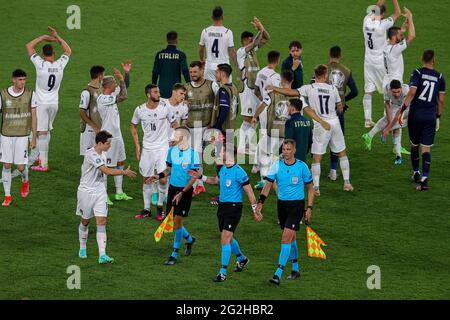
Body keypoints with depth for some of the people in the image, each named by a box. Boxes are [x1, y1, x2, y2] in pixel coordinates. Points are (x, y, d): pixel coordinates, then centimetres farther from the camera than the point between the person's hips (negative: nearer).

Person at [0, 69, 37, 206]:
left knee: (21, 167, -3)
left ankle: (25, 181, 32)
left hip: (22, 136, -1)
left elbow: (33, 117, 2)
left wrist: (34, 138, 2)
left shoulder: (30, 94, -5)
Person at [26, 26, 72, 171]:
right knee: (47, 131, 20)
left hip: (42, 103, -5)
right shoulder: (60, 65, -3)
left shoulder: (41, 64, -14)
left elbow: (29, 46, -5)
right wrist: (57, 37, 15)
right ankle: (42, 156, 30)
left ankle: (43, 164, -6)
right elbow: (68, 51, 17)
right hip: (54, 104, 5)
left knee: (42, 133, -4)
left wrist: (43, 37, 0)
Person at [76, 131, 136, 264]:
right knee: (85, 221, 12)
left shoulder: (103, 153, 4)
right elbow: (107, 171, -25)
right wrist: (124, 172, -15)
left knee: (101, 221, -7)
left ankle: (102, 255, -14)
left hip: (100, 192, 6)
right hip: (86, 191, -6)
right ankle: (82, 248, 36)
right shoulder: (91, 154, -23)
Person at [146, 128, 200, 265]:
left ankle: (174, 254, 3)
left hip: (185, 191, -6)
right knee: (172, 221, 9)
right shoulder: (172, 150, 3)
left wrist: (182, 193, -17)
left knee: (177, 221, -7)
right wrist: (158, 176, 0)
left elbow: (194, 177, -13)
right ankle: (189, 239, 36)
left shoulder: (193, 154, -15)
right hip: (172, 188, 6)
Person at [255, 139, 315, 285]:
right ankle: (295, 269, 30)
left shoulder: (302, 166, -6)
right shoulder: (277, 165, 1)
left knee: (286, 237, -14)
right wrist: (260, 201, -12)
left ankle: (278, 274, -18)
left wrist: (309, 208, -4)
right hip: (281, 203, 4)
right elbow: (268, 184, 1)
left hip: (296, 205, -4)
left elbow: (310, 188, 2)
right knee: (291, 237, 15)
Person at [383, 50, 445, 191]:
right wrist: (438, 116, 19)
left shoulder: (417, 73, -7)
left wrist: (402, 110, -17)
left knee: (414, 145, 19)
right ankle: (424, 179, -15)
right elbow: (441, 100, 8)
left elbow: (411, 93, -18)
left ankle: (416, 174, 31)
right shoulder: (440, 77, 4)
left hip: (415, 115, -1)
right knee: (426, 148, -1)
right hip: (431, 117, 1)